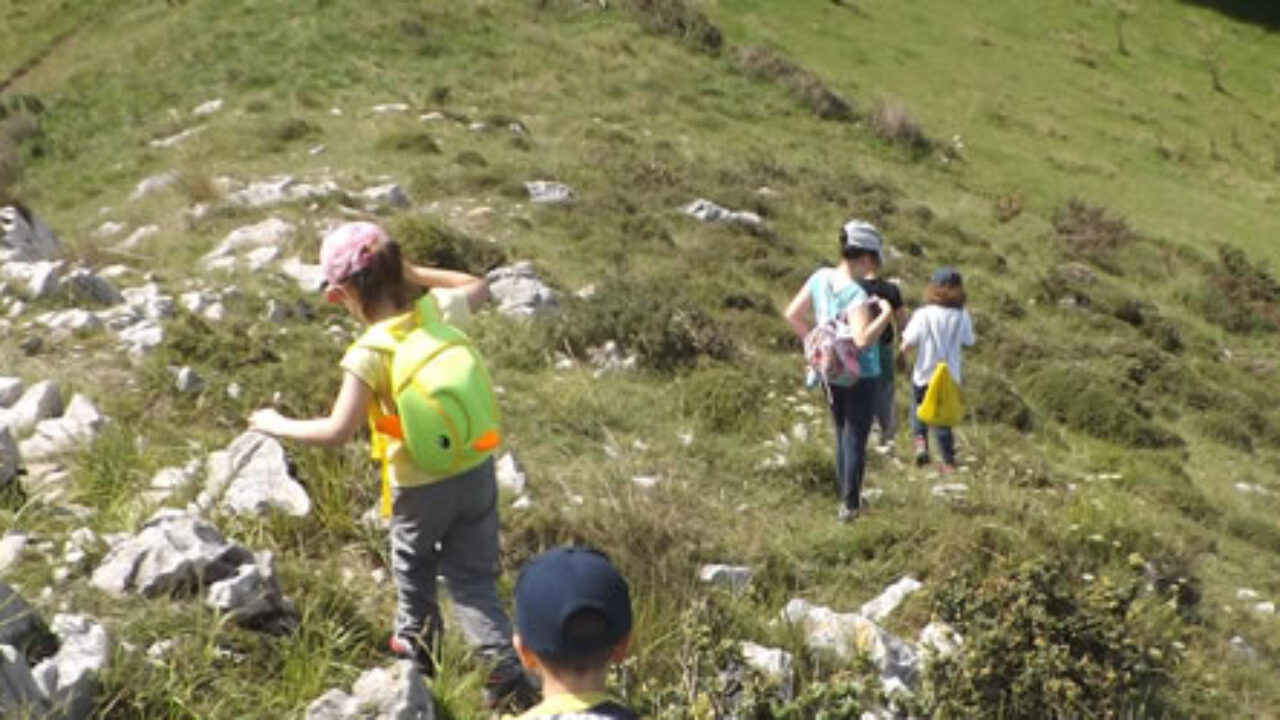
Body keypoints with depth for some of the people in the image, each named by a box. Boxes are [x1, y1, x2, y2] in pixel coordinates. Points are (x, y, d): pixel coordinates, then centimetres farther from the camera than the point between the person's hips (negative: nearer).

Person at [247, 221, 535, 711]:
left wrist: (279, 425, -11)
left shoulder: (369, 354, -23)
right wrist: (409, 272, 10)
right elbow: (475, 287, 16)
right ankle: (507, 669, 4)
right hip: (477, 470, 4)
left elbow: (337, 432, -27)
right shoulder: (440, 309, -8)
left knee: (412, 569, 26)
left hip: (421, 487, -4)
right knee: (473, 580, 13)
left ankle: (419, 650, 45)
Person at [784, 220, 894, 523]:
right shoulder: (856, 293, -25)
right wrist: (885, 313, -23)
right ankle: (849, 505, 14)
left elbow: (792, 314, 2)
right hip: (861, 375, -7)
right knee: (856, 439, 7)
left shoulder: (820, 278, -5)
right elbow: (863, 339, -34)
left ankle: (848, 496, 33)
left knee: (842, 434, 21)